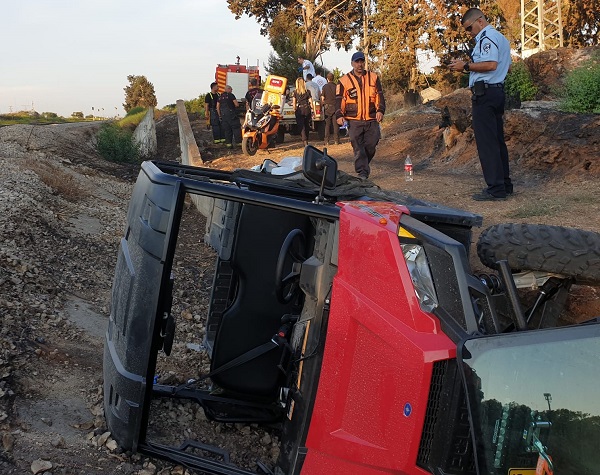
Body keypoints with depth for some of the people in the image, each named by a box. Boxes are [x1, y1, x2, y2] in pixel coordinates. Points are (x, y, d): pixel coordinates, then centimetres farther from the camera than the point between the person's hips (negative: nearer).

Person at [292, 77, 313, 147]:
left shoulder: (295, 92, -2)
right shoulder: (307, 91, 3)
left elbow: (294, 103, -5)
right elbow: (310, 102, 4)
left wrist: (294, 110, 6)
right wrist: (312, 110, 11)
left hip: (299, 110, -3)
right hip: (307, 109, 3)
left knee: (302, 126, -4)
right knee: (307, 126, 16)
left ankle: (305, 141, -17)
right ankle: (306, 141, 28)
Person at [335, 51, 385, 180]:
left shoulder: (373, 78, 10)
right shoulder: (344, 80, 4)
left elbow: (379, 96, 10)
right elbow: (339, 100, 2)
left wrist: (380, 110, -6)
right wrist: (339, 115, -11)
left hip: (372, 120, 2)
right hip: (354, 121, -2)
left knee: (371, 145, 6)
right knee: (358, 148, -6)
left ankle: (364, 165, 30)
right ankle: (362, 172, -3)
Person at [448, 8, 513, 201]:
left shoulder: (487, 37, -10)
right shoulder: (501, 38, 22)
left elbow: (491, 64, -23)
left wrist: (466, 66, -14)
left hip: (485, 92, -11)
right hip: (498, 91, 11)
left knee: (486, 141, -10)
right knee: (498, 140, 13)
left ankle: (495, 189, -12)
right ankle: (505, 184, 17)